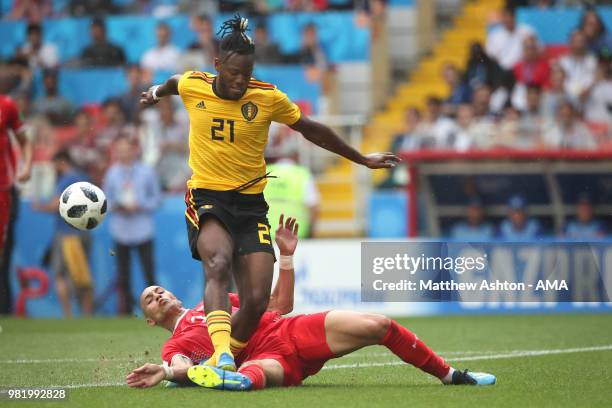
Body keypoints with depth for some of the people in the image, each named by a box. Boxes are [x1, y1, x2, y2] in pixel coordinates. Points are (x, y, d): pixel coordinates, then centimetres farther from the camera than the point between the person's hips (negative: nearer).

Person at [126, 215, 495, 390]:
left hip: (295, 332, 5)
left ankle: (450, 375, 4)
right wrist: (168, 372, -30)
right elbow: (181, 368, -7)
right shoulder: (176, 343, 17)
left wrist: (287, 255, 22)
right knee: (257, 372, -45)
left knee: (379, 326, -7)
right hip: (268, 356, -5)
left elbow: (282, 305, 31)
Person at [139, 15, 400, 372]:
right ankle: (221, 353, -49)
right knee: (219, 264, -33)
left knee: (257, 300, -11)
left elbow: (311, 129, 10)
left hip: (250, 205, 2)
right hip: (206, 198, -1)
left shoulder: (269, 98, -3)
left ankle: (229, 358, 14)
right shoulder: (192, 86, -3)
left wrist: (362, 159, 16)